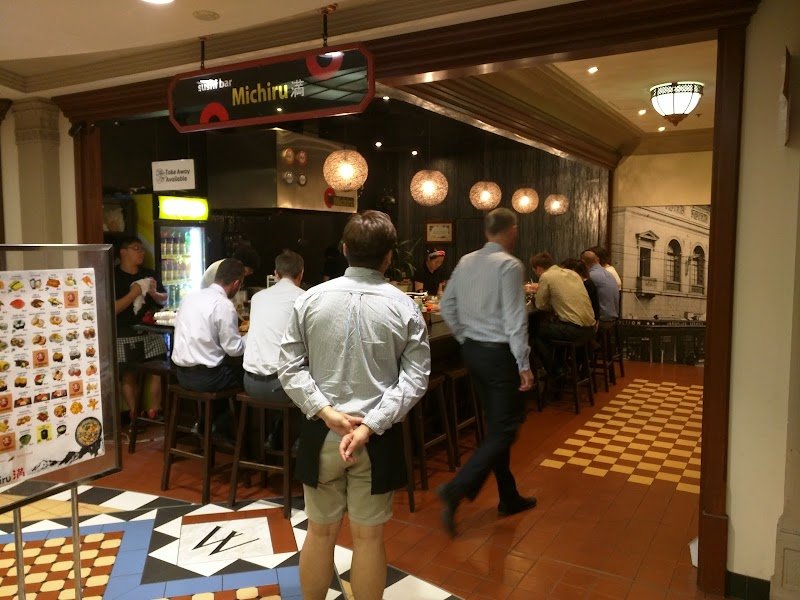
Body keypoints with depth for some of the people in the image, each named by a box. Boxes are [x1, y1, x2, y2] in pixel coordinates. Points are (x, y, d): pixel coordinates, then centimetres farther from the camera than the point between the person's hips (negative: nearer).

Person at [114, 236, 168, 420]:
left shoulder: (149, 274, 12)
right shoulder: (113, 276, -5)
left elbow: (164, 300, 17)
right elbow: (112, 309, -14)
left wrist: (153, 293, -3)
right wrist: (134, 292, -16)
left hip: (151, 332, 4)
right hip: (125, 337, -4)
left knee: (157, 372, -3)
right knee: (129, 377, 1)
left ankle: (155, 412, 6)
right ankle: (135, 415, 9)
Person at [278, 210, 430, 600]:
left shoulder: (311, 299, -6)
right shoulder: (404, 307, -9)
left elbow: (290, 368, -6)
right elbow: (414, 379, -12)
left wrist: (324, 411, -10)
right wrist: (371, 425, -15)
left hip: (321, 433, 2)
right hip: (378, 436, -1)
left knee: (320, 532, 18)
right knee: (369, 536, 14)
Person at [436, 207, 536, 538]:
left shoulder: (466, 262, 6)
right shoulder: (510, 265, -15)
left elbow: (446, 306, 11)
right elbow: (515, 319, -18)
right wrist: (524, 365, -14)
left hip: (472, 350, 8)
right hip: (499, 353, -8)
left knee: (497, 424, 17)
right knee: (504, 429, 1)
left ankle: (509, 497, 28)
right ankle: (456, 490, -9)